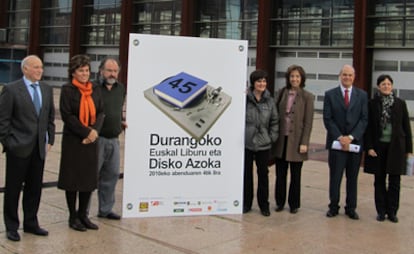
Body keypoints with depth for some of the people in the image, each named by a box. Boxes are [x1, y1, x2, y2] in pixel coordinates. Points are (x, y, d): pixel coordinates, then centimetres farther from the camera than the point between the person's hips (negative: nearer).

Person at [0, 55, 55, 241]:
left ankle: (30, 223, 25)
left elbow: (51, 118, 14)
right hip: (18, 148, -5)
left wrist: (50, 140, 7)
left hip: (39, 148, 5)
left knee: (35, 188, 12)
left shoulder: (47, 90, 10)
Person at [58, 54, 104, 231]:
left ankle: (83, 215, 21)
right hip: (73, 140, -5)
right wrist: (85, 132, -15)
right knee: (73, 177, 3)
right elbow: (67, 115, -11)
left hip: (91, 140, 5)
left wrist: (95, 130, -10)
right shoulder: (67, 90, -5)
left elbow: (101, 113, 8)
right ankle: (73, 217, 15)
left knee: (89, 178, 8)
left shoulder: (95, 90, 10)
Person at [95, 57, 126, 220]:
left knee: (112, 175, 13)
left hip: (114, 140, 7)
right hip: (97, 139, -7)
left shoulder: (121, 89, 11)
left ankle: (105, 209, 27)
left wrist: (121, 121, 11)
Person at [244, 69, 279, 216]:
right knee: (246, 173, 9)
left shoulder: (270, 101, 4)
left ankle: (264, 204, 20)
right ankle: (246, 203, 23)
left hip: (263, 144, 2)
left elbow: (275, 121, 8)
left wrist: (272, 137, 1)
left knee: (263, 174, 8)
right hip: (246, 142, -2)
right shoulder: (245, 99, -7)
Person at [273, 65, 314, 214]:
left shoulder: (307, 97, -4)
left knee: (295, 175, 8)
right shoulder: (282, 93, 5)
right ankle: (280, 202, 23)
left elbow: (308, 122, -7)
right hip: (281, 139, 3)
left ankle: (294, 204, 20)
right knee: (280, 173, 10)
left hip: (296, 140, -3)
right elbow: (276, 115, 8)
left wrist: (304, 143, -11)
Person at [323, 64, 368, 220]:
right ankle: (333, 207, 14)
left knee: (352, 178, 8)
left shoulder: (362, 95, 6)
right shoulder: (330, 94, 3)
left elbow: (364, 119, 0)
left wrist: (351, 137, -11)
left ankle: (351, 208, 17)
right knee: (335, 177, 2)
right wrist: (340, 137, -11)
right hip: (336, 142, -1)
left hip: (355, 142, 1)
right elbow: (327, 119, -2)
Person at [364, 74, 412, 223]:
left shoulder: (400, 103, 3)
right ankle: (381, 211, 18)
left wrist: (408, 148, 2)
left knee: (395, 180, 3)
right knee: (379, 180, 8)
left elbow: (406, 127, 4)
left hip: (396, 147, 0)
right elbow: (368, 127, 0)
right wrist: (369, 147, -7)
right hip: (378, 146, 0)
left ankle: (392, 211, 14)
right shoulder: (372, 104, 0)